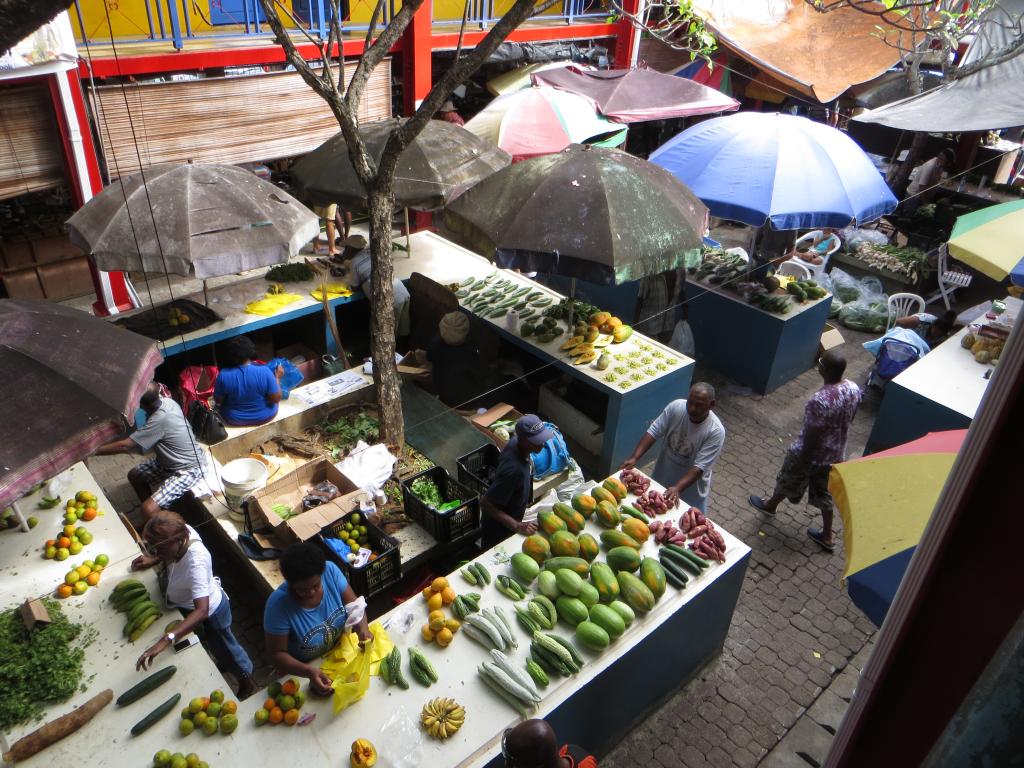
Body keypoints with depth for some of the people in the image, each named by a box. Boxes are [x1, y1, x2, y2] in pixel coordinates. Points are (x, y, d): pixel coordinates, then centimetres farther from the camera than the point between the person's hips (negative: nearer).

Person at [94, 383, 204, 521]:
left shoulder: (160, 419, -32)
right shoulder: (165, 401, -7)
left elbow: (125, 446, -25)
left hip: (186, 471, -10)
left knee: (149, 510, -19)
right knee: (134, 476, 19)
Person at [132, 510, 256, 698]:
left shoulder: (196, 562, -45)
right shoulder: (183, 532, -24)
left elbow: (202, 610, -51)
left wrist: (166, 640, -60)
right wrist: (153, 560, -12)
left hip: (209, 612, -7)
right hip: (188, 605, 7)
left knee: (225, 649, 20)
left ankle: (247, 684, 47)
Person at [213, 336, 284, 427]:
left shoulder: (224, 375, -23)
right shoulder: (264, 372, -27)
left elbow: (218, 401, -9)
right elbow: (276, 399, -19)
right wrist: (277, 377, -6)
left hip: (233, 419, 1)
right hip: (264, 416, -1)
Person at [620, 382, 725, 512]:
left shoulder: (716, 431, -29)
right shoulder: (676, 407, -22)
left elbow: (699, 467, -30)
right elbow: (653, 432, -17)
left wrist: (678, 488, -41)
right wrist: (634, 458, -26)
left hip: (691, 480, -3)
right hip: (664, 468, 3)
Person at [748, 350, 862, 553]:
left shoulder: (820, 400, -36)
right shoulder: (854, 389, -12)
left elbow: (812, 436, -26)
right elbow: (849, 419, 5)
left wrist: (803, 460, -12)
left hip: (811, 454, -6)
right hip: (835, 454, 6)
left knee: (788, 481, 23)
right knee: (825, 493, 23)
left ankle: (771, 505, 50)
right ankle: (827, 537, 36)